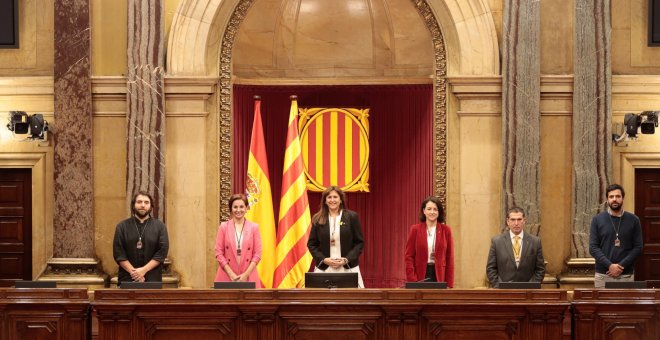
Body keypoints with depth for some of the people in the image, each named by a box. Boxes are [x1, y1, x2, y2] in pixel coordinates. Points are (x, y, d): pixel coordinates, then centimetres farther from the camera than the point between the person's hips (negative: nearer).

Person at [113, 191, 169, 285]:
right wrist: (133, 272, -11)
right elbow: (118, 253, 0)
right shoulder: (122, 227, 7)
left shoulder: (160, 226, 6)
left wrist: (144, 270, -11)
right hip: (127, 280, 0)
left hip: (152, 280, 0)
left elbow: (162, 251, -2)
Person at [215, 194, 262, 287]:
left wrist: (246, 274, -8)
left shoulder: (254, 227, 6)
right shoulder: (223, 227, 6)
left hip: (248, 277, 0)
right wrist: (231, 274, -8)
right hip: (227, 277, 0)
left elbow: (257, 254, 3)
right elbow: (218, 253, 2)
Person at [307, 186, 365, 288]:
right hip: (324, 268, 1)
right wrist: (323, 259, -7)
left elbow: (359, 242, 3)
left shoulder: (352, 217, 3)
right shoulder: (318, 219, 6)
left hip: (348, 267, -1)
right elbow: (311, 244, 8)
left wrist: (347, 259, -9)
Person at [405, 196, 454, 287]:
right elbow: (409, 257, 1)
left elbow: (449, 258, 5)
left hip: (439, 275, 1)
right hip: (420, 275, -1)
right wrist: (412, 281, -9)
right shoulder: (415, 229, 2)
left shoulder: (446, 230, 5)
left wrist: (449, 284, -1)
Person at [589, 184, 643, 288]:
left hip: (626, 275, 0)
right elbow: (593, 247, -1)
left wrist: (621, 266, -11)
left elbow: (638, 248, 2)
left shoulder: (633, 220, 5)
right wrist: (609, 265, -14)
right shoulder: (597, 220, 4)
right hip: (603, 275, 0)